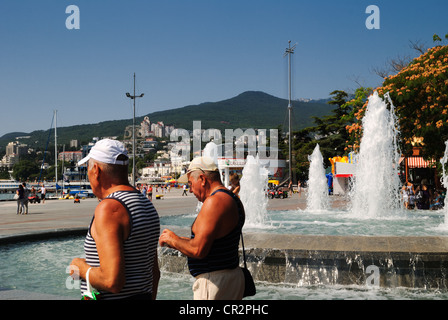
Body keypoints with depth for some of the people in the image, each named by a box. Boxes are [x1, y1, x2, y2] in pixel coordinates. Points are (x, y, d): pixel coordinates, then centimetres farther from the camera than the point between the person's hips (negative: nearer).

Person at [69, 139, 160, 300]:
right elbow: (154, 273, 16)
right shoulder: (147, 204, 9)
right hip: (144, 295, 9)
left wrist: (81, 268, -8)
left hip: (119, 296, -9)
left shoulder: (109, 209, -18)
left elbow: (112, 282, -24)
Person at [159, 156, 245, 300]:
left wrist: (173, 240, -8)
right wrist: (181, 240, 16)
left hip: (214, 282, -10)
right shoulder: (233, 200, 12)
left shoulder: (214, 202, -19)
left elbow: (198, 250, -24)